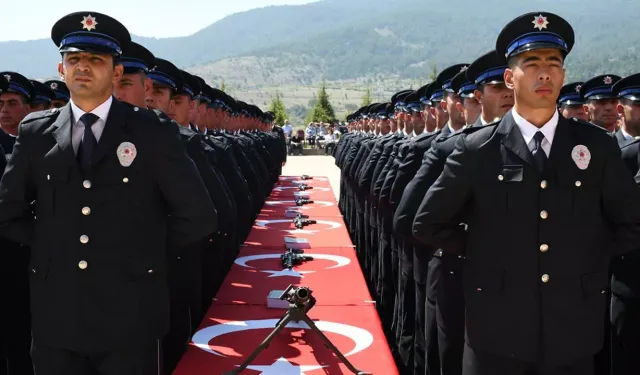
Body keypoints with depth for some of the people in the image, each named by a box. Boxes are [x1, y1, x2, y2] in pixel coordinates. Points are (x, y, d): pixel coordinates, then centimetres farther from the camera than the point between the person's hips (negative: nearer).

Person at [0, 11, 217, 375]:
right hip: (56, 315, 3)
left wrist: (145, 249, 0)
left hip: (130, 317, -2)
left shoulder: (152, 132, -5)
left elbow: (198, 218, -5)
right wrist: (49, 245, 5)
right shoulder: (36, 131, 4)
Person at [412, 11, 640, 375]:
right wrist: (481, 250, 0)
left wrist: (593, 259, 3)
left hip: (574, 332, 2)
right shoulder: (477, 149, -4)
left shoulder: (597, 146, 2)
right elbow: (428, 223, 2)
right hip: (497, 332, -2)